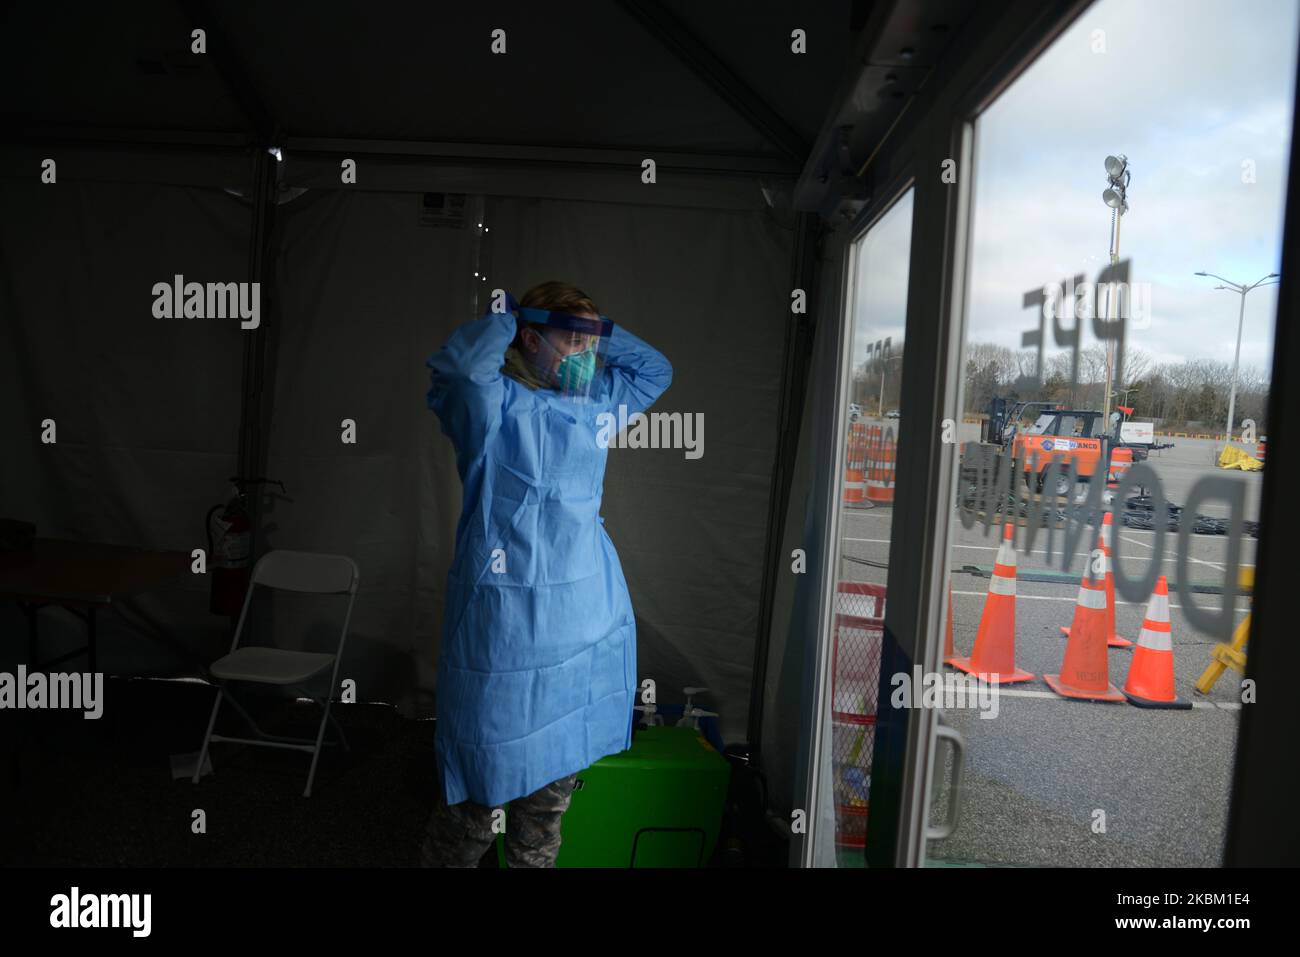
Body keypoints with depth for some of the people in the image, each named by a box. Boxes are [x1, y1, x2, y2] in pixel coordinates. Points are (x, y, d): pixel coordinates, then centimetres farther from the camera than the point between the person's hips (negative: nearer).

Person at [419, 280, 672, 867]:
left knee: (554, 786, 19)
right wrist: (506, 316, -13)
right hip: (508, 621, -7)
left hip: (587, 619, 7)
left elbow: (655, 369, 25)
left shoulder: (593, 405, 11)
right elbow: (461, 362, -33)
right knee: (482, 792, 5)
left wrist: (597, 331, 11)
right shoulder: (494, 402, -10)